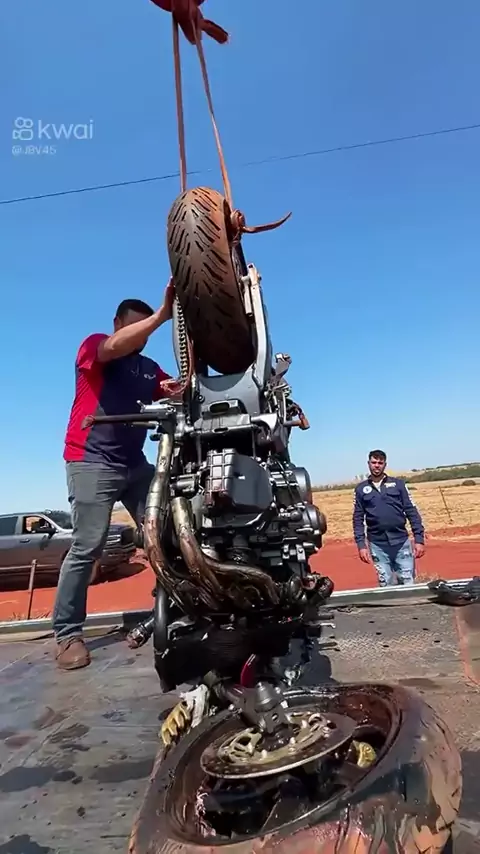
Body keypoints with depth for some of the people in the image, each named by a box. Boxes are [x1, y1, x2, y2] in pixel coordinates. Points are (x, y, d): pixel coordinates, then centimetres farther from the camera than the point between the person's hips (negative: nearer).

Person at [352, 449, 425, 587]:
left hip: (401, 542, 0)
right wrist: (361, 545, -2)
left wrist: (419, 539, -4)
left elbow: (411, 511, 2)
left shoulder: (398, 483, 4)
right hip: (377, 545, 0)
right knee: (386, 585, 8)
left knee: (409, 583, 5)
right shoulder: (361, 489, 5)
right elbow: (358, 519, 5)